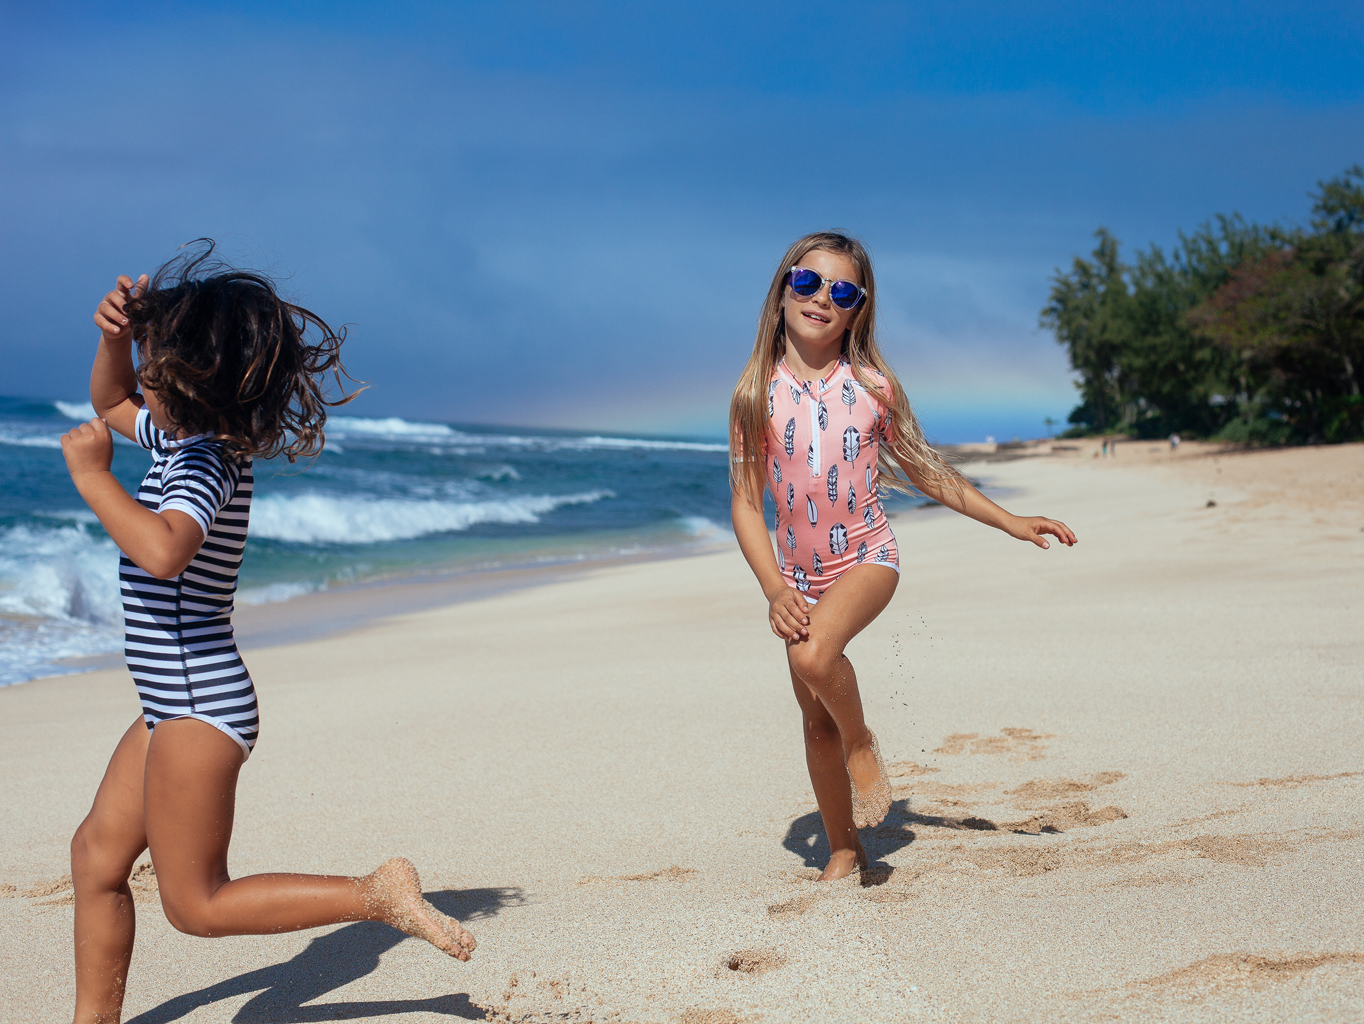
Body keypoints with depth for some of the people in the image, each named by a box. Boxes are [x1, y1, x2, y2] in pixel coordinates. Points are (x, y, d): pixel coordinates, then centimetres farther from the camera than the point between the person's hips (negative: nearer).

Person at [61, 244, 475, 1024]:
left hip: (203, 708, -10)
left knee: (197, 903, -1)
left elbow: (162, 551, -41)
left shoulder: (205, 460, -20)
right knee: (98, 856, 17)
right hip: (178, 706, 10)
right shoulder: (184, 435, 9)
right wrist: (117, 336, 6)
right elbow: (110, 406, 27)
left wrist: (91, 474, -27)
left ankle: (378, 893, -1)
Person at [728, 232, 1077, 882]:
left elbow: (924, 471, 7)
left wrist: (1010, 523, 4)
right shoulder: (757, 394, -3)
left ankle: (862, 744, -2)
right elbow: (746, 501, -3)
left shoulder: (872, 387, -4)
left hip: (867, 558, -2)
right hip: (800, 572, 3)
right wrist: (775, 589, -14)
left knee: (815, 654, -32)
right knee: (816, 719, 8)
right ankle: (844, 850, 25)